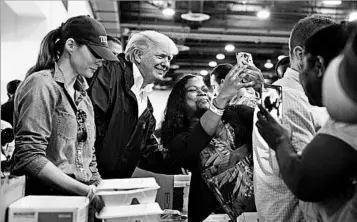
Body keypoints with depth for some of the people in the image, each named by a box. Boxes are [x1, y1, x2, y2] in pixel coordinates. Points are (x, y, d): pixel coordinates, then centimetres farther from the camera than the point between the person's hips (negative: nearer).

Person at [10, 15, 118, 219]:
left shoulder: (82, 94, 13)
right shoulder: (41, 84, -10)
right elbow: (30, 158, -18)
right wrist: (87, 191, -21)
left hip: (82, 201, 7)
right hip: (46, 198, -7)